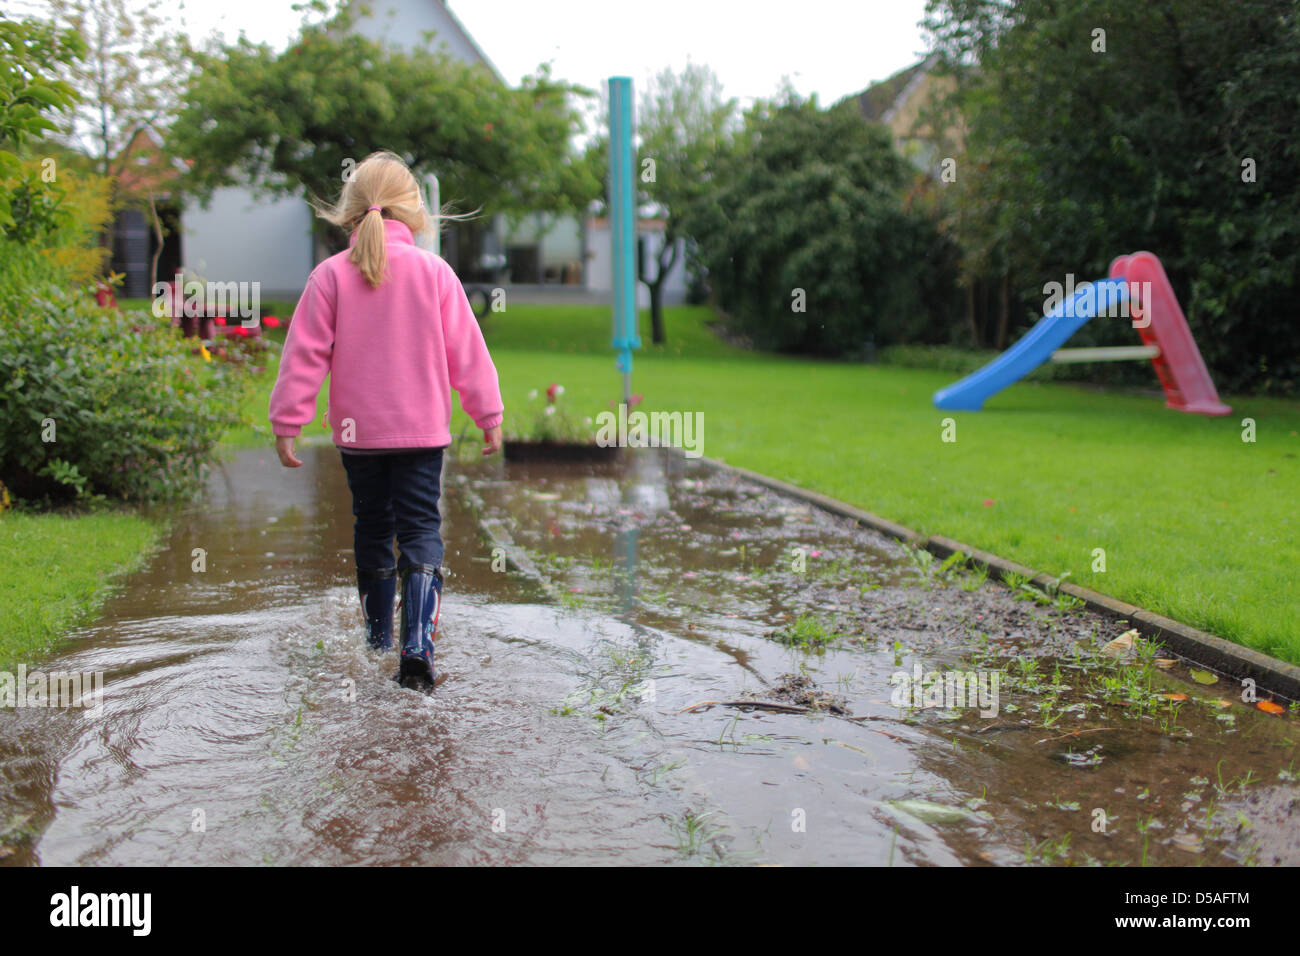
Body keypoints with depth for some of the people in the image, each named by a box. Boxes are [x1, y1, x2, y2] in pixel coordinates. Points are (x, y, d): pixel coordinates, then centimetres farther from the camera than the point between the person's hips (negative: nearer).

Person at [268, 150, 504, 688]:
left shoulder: (330, 275, -4)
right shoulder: (434, 270, -4)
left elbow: (305, 355, -4)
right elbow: (467, 351, -1)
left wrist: (286, 423, 1)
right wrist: (489, 415, 6)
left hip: (358, 431, 1)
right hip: (423, 428, -1)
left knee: (372, 527, 17)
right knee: (420, 530, 1)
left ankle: (379, 632, 33)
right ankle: (417, 648, -13)